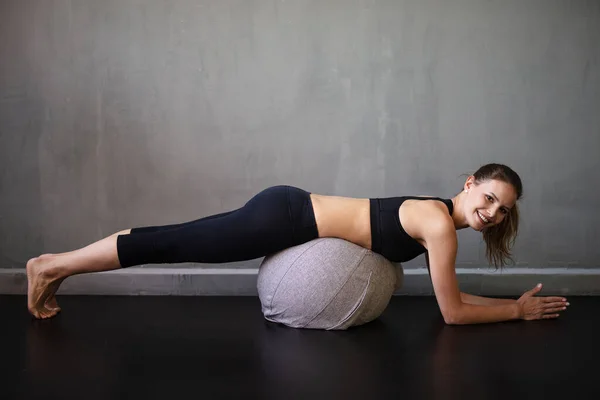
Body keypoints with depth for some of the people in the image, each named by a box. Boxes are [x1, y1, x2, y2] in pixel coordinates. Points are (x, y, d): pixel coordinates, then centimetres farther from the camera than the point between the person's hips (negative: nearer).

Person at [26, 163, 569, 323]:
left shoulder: (440, 217, 11)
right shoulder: (440, 224, -16)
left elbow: (449, 294, 21)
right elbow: (452, 312, -11)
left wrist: (515, 301, 19)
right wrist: (519, 311, 0)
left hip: (290, 209, 8)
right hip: (287, 218, -8)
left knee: (176, 244, 14)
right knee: (172, 244, 0)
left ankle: (54, 268, 26)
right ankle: (52, 266, 14)